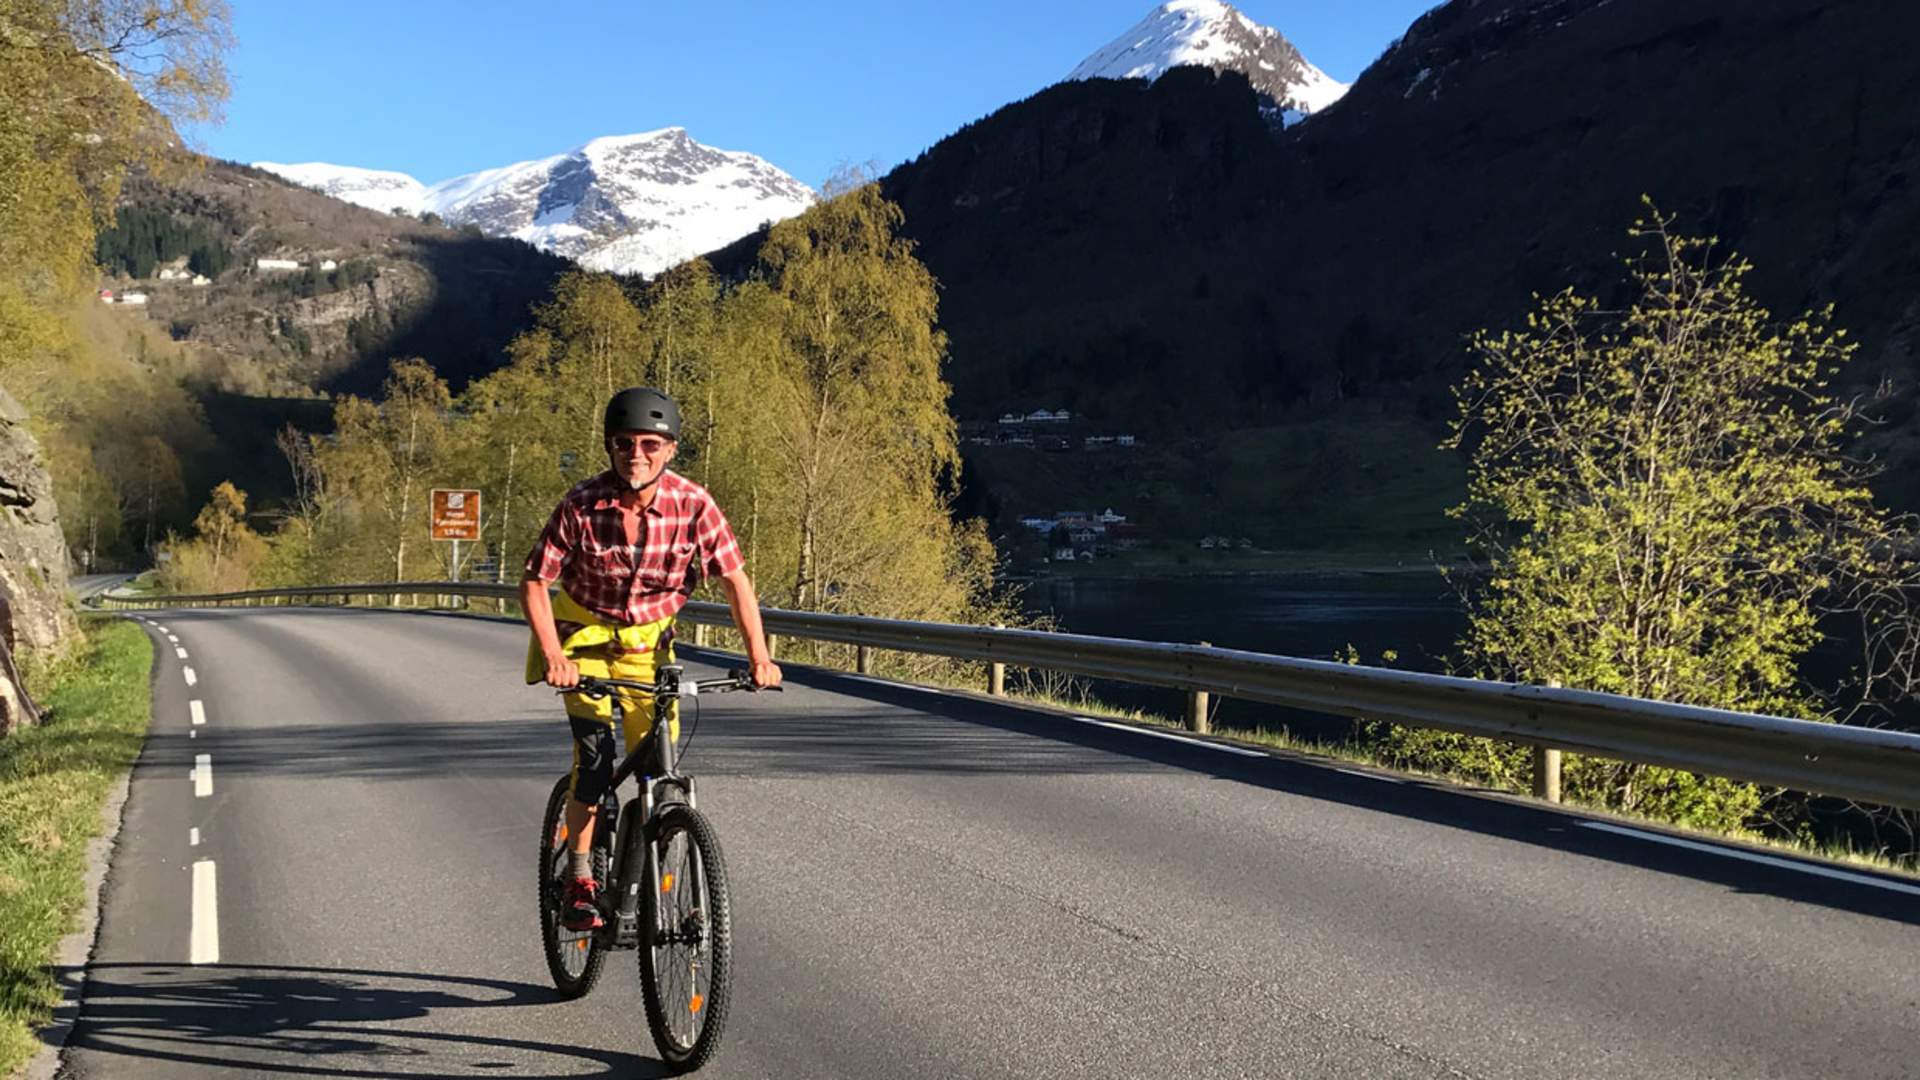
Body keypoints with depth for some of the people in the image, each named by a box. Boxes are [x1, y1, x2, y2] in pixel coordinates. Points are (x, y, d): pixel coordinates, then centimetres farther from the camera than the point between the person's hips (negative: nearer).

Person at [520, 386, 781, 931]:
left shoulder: (693, 505, -19)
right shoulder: (582, 505, -23)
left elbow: (735, 581, -12)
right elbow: (533, 583, -16)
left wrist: (759, 656, -21)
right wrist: (553, 656, -28)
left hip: (648, 639, 2)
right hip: (584, 632, -2)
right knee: (595, 749, -19)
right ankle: (580, 882, -4)